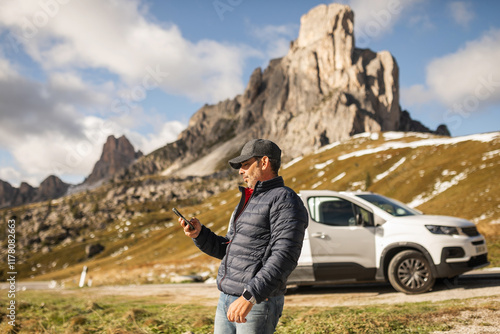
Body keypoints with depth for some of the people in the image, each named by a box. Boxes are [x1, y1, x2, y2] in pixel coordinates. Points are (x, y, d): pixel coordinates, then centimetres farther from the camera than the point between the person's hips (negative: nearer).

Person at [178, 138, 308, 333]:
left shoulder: (285, 201, -11)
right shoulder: (248, 201, 19)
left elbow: (284, 258, -22)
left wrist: (249, 297, -29)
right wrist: (199, 233, 5)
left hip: (257, 304, -9)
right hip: (227, 302, 9)